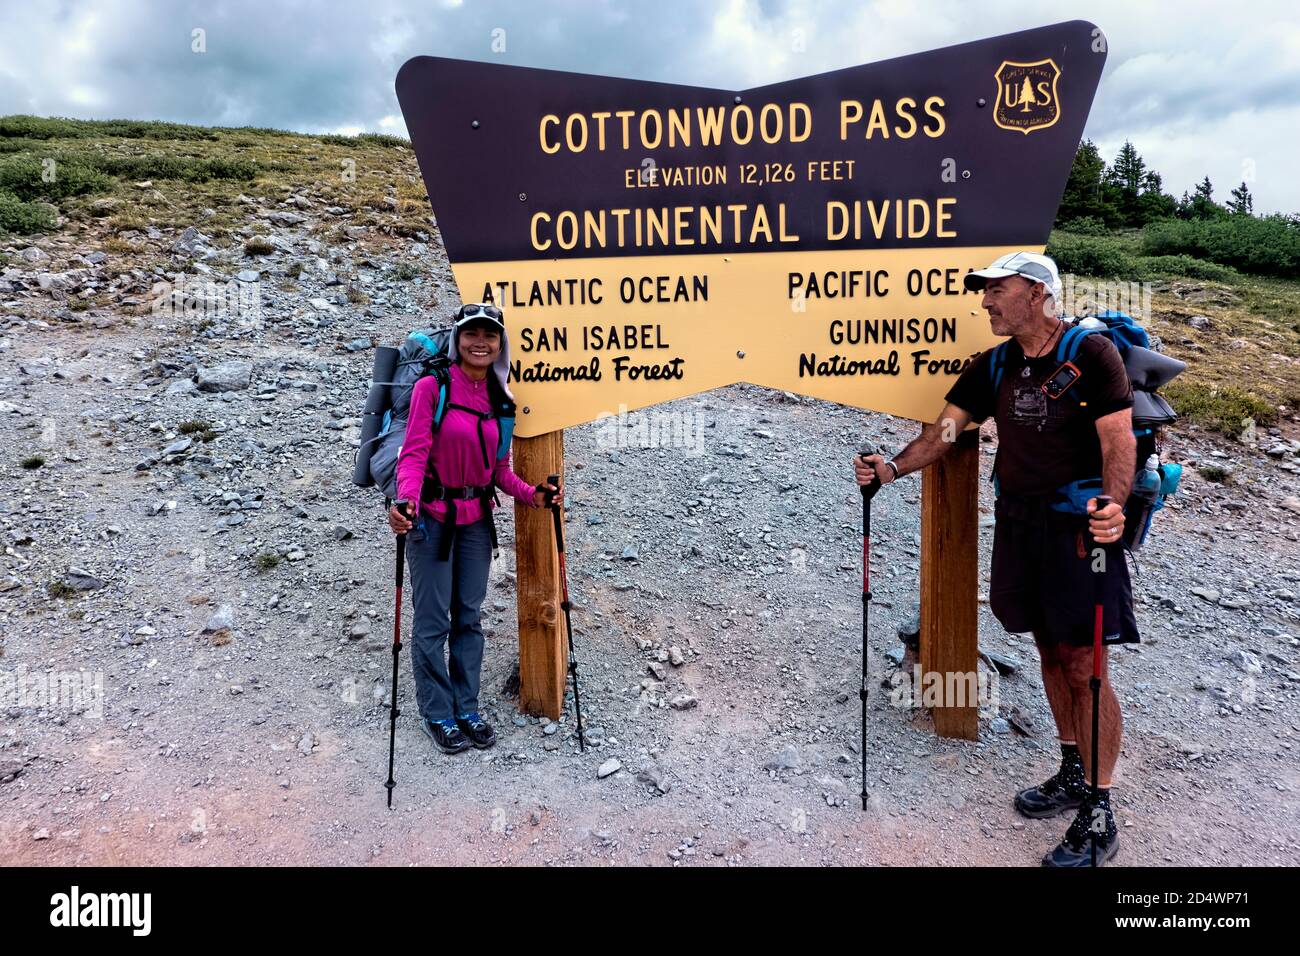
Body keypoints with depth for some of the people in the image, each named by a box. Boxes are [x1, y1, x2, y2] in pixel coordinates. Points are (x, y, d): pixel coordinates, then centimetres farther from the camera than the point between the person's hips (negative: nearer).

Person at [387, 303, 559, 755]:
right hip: (431, 516, -5)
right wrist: (405, 501, -32)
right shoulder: (432, 387, -11)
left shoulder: (501, 398, 5)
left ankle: (466, 708, 27)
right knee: (434, 620, 3)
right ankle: (437, 714, 20)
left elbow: (499, 468, 9)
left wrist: (531, 493, -7)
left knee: (469, 616, 13)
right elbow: (414, 454, -16)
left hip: (476, 518, 5)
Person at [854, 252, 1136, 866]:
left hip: (1079, 525, -6)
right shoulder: (993, 366, 9)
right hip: (1018, 522, 6)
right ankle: (1072, 776, 32)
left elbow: (1119, 440, -16)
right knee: (1050, 651, 16)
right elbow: (947, 428, 3)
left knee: (1083, 667, -3)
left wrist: (1112, 505, -33)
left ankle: (1098, 814, 9)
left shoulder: (1091, 353, -9)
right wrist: (893, 468, -12)